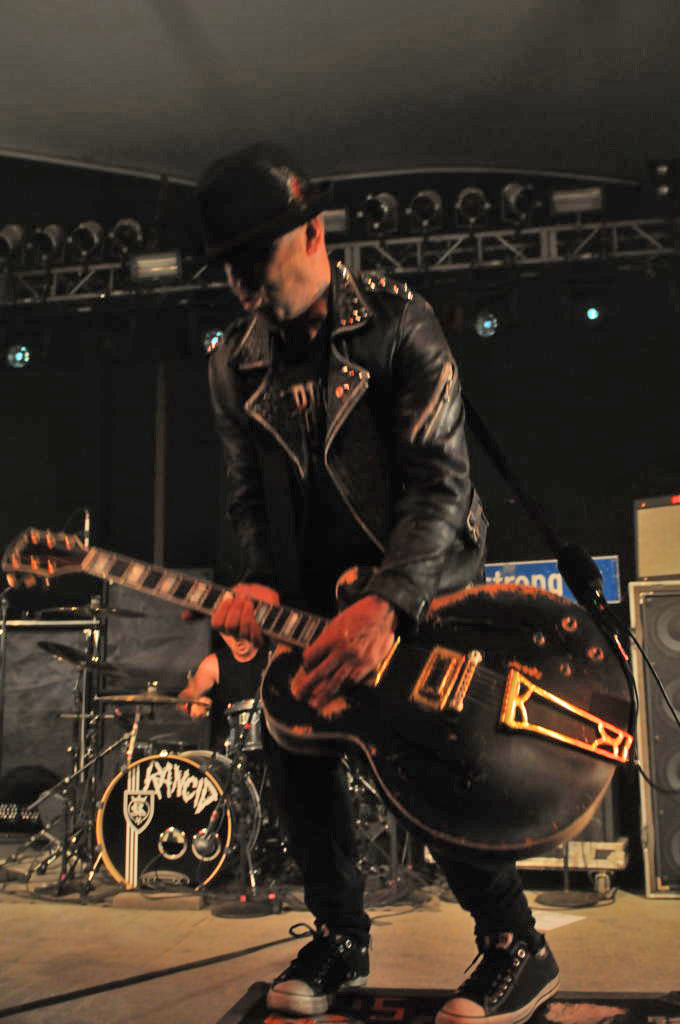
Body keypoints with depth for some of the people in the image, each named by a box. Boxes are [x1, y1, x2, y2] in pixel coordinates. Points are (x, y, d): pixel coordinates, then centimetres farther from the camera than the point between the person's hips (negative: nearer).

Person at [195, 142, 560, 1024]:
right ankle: (339, 935, 21)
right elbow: (249, 494, 6)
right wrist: (261, 583, -15)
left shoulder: (398, 323, -12)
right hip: (315, 594, 5)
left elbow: (440, 478, -20)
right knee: (291, 740, -1)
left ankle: (514, 945, 3)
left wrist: (387, 605, -32)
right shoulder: (235, 365, 5)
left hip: (423, 580, -5)